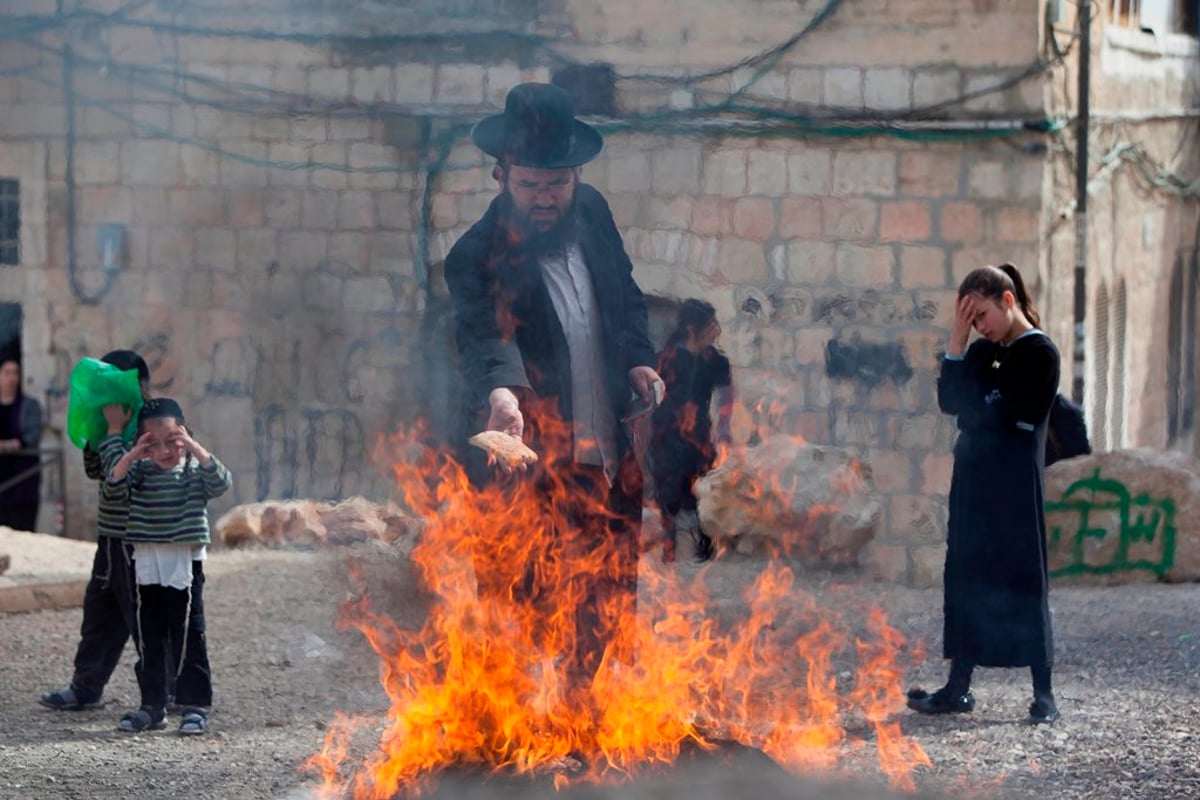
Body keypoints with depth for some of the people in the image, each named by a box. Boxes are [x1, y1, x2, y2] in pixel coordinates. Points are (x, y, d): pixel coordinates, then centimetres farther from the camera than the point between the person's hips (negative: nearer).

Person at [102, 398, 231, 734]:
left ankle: (195, 705, 5)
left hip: (185, 568, -3)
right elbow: (113, 489, -10)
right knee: (148, 639, 9)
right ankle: (152, 705, 17)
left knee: (188, 638, -1)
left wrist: (195, 449, -29)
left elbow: (221, 483, -21)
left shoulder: (195, 471, -3)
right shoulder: (140, 471, 4)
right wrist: (129, 457, -23)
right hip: (146, 568, 3)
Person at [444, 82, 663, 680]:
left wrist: (638, 358, 4)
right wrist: (499, 392, -51)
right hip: (543, 461, -7)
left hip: (613, 451, 7)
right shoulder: (478, 258, -15)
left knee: (615, 599, 16)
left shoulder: (591, 214, 4)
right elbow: (485, 337, -31)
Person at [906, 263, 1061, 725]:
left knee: (1024, 583, -4)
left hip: (1015, 487, -7)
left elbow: (998, 416, -17)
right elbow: (949, 401, 3)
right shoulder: (984, 351, 14)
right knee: (965, 579, 8)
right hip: (973, 482, 7)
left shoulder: (1039, 354, -9)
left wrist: (974, 415, -1)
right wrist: (957, 342, -3)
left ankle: (1044, 695, 1)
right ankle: (958, 687, 13)